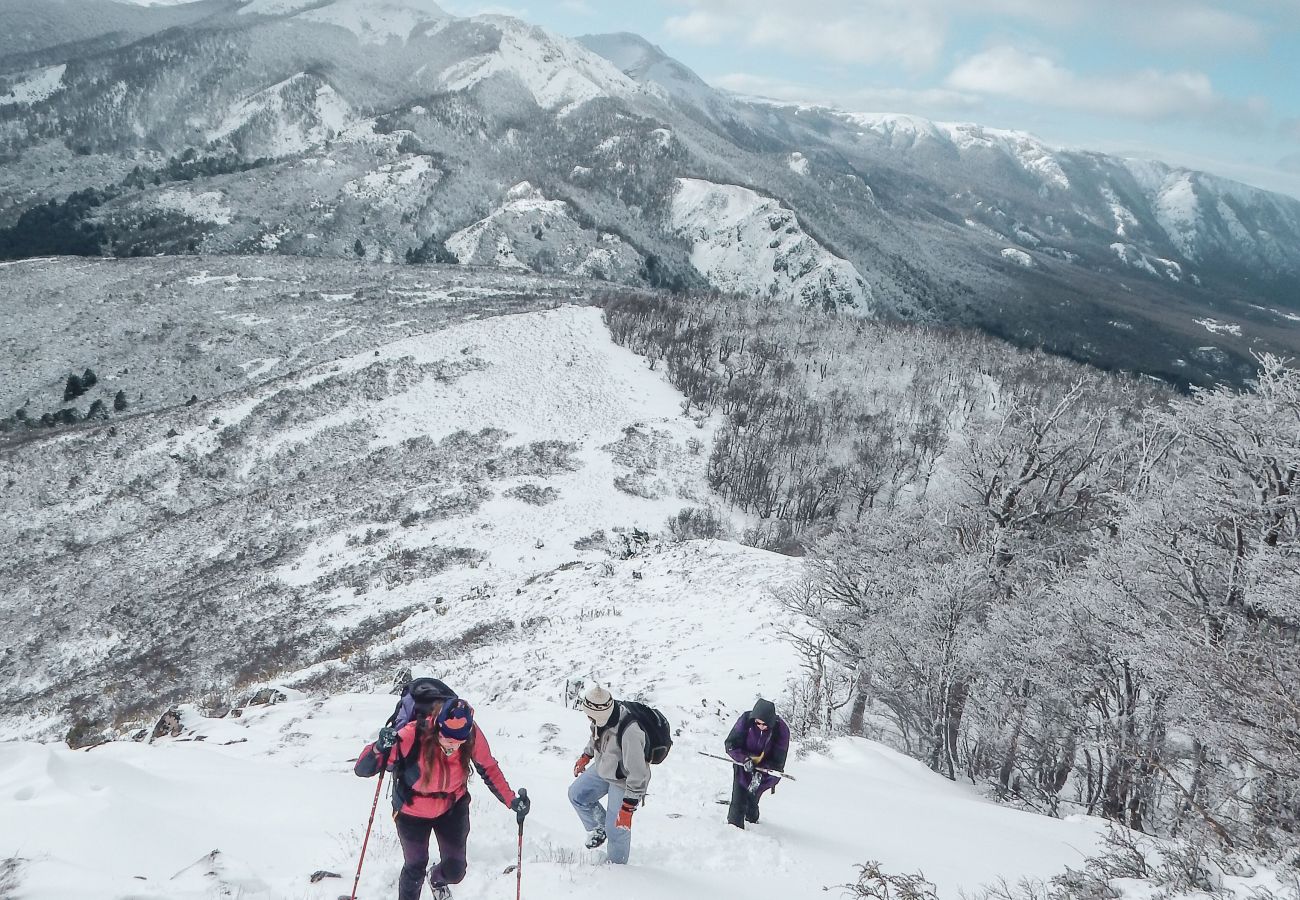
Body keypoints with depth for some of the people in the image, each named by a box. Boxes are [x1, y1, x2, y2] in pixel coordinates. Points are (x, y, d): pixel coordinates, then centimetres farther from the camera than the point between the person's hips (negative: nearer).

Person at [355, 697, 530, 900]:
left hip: (452, 807, 3)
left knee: (455, 871, 12)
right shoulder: (412, 736, -36)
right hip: (412, 812, -3)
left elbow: (488, 768, -7)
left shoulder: (472, 734, -27)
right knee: (415, 868, 7)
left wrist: (511, 800, -14)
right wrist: (380, 748, -52)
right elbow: (362, 769, -33)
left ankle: (437, 879, 48)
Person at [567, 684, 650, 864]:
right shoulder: (606, 713, -19)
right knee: (576, 794, 14)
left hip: (623, 780, -7)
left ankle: (617, 864, 25)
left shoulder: (629, 732, -42)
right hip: (603, 768, 8)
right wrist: (586, 756, 21)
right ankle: (599, 827, 35)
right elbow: (596, 735, 8)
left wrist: (628, 808, -32)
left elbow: (638, 773, -35)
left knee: (616, 828, 0)